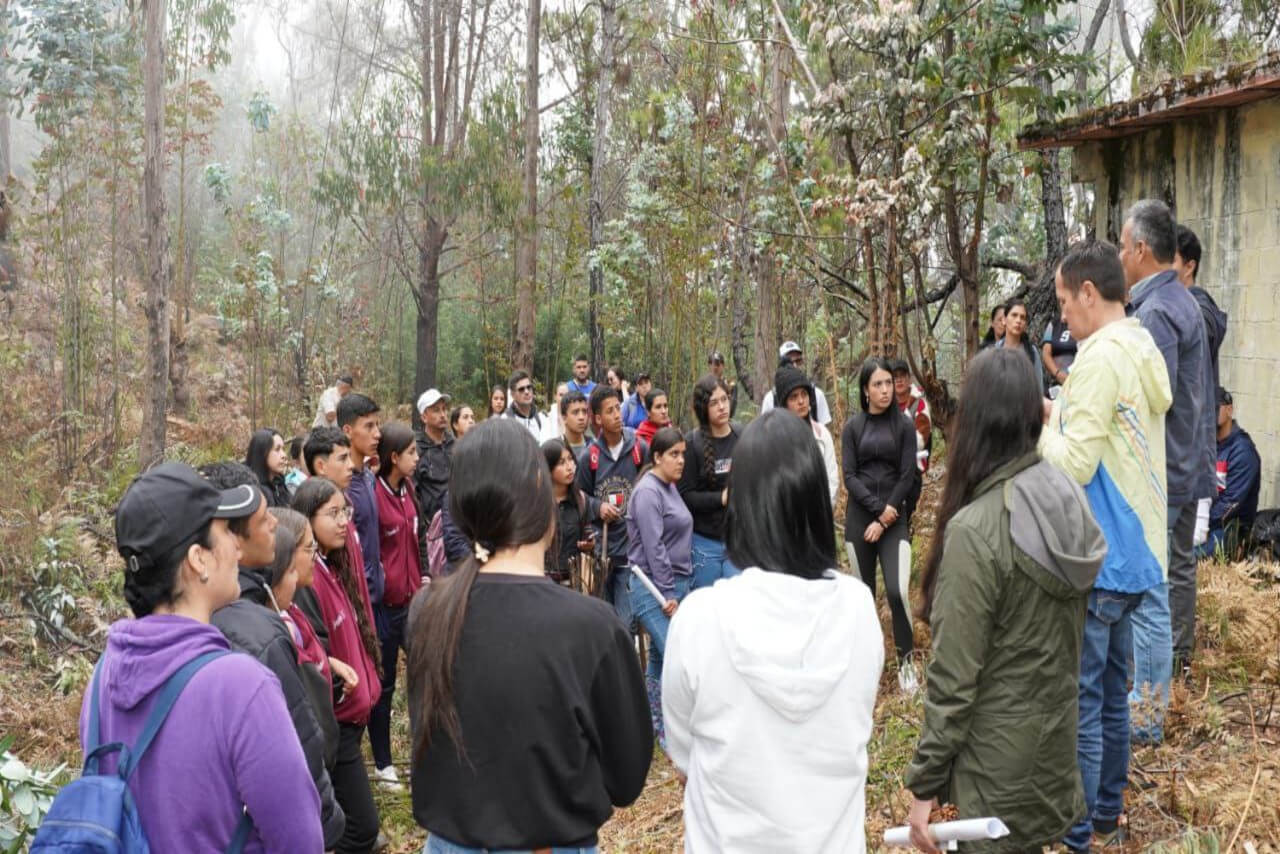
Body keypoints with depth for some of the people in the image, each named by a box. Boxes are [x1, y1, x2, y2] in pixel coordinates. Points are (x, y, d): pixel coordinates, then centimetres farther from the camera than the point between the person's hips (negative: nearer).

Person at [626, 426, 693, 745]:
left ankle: (653, 724, 24)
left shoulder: (670, 487, 14)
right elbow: (653, 547, -18)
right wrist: (667, 595, -17)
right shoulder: (648, 491, -14)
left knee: (660, 657, 14)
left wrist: (676, 589, 17)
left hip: (674, 583, 9)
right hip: (654, 587, -9)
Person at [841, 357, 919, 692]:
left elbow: (908, 476, -3)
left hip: (894, 520, -1)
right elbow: (849, 476, -2)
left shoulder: (904, 426, 2)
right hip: (858, 518, 1)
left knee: (898, 591, -14)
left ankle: (906, 661, 1)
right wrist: (878, 508, -13)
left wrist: (884, 519, -9)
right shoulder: (852, 427, 4)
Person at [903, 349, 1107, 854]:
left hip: (1001, 759, -7)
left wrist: (925, 782, -14)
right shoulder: (1068, 498, -5)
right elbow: (1064, 632, 8)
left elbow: (954, 677, -22)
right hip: (1055, 740, 7)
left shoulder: (975, 530, -26)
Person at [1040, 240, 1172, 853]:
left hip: (1098, 559, -10)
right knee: (1111, 695, 19)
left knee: (1077, 702, -1)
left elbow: (1075, 464, -21)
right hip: (1132, 551, 10)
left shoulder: (1101, 357, -18)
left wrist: (1042, 425, -6)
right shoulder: (1144, 351, 12)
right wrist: (1063, 418, 9)